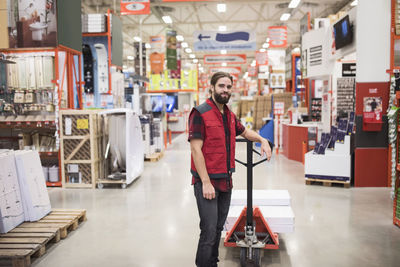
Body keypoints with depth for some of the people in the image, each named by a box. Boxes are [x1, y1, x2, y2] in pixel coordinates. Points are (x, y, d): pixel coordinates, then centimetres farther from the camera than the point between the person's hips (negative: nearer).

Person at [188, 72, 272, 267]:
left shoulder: (230, 115, 13)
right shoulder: (200, 113, -12)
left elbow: (244, 132, 33)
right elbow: (196, 149, -16)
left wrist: (262, 140, 13)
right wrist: (206, 182, -20)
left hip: (226, 181, 8)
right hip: (207, 182, -8)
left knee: (218, 229, 16)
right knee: (209, 232, -7)